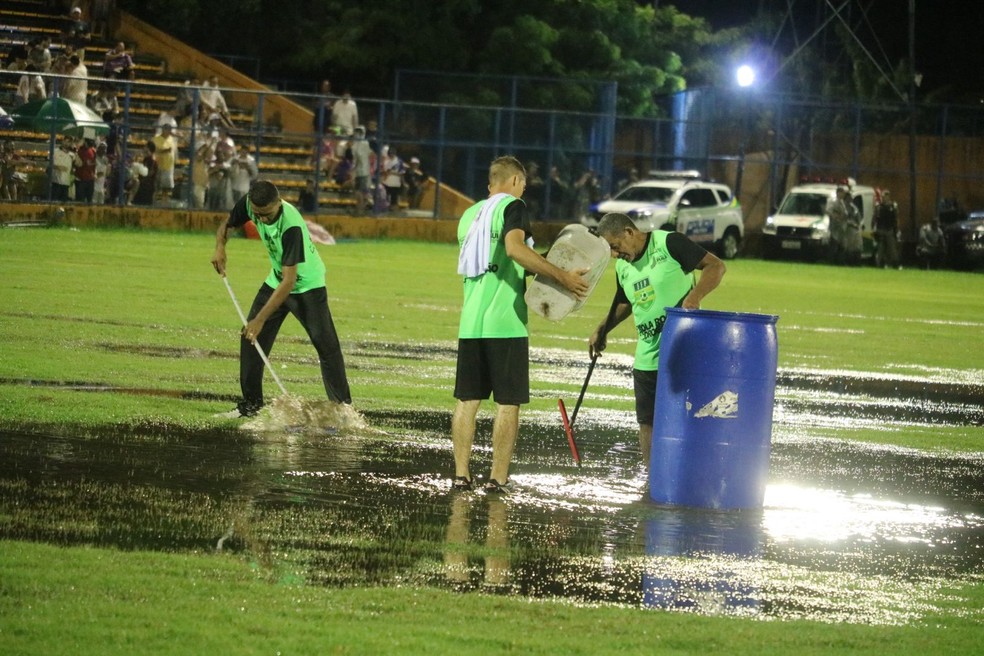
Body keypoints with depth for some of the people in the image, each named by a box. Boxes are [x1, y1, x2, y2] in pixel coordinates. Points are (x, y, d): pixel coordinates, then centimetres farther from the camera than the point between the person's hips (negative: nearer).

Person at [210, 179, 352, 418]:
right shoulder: (249, 203, -19)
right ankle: (251, 403, 10)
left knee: (326, 344, -13)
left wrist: (260, 320, -38)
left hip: (307, 284, -6)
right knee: (250, 338, 0)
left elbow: (289, 281, -38)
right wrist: (220, 247, -20)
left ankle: (342, 406, -7)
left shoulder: (291, 226, -38)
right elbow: (227, 225, 4)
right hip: (276, 280, 6)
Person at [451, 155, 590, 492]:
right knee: (508, 402, 0)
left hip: (470, 323, 6)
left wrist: (529, 282, 32)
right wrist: (562, 276, -23)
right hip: (505, 323, -6)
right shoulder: (512, 206, -4)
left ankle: (461, 473, 7)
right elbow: (514, 247, -23)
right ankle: (498, 476, -2)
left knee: (467, 400, 9)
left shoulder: (469, 215, 18)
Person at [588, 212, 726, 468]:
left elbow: (715, 266, -15)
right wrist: (603, 329, 14)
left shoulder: (669, 244, -11)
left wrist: (695, 295, -30)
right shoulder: (622, 267, 11)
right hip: (647, 358, 7)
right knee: (647, 422, 7)